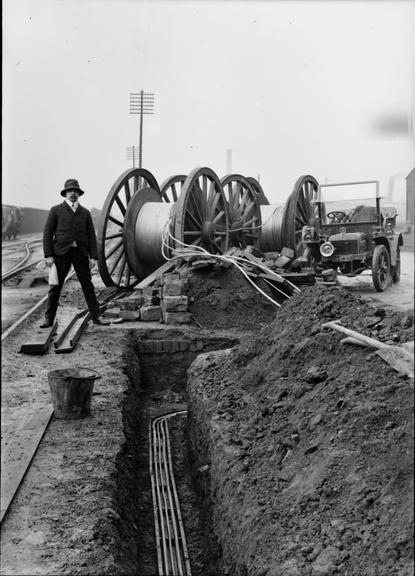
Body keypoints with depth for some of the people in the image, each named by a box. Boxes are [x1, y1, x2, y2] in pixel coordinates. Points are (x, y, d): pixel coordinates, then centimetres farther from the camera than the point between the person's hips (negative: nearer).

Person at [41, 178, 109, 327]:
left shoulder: (85, 213, 12)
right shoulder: (56, 210, 5)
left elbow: (91, 236, 9)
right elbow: (47, 233, 2)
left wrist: (94, 256, -1)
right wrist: (48, 255, -7)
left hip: (80, 252, 2)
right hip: (61, 253, -2)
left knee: (87, 285, 3)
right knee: (55, 286, 2)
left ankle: (96, 316, 10)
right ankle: (49, 319, 9)